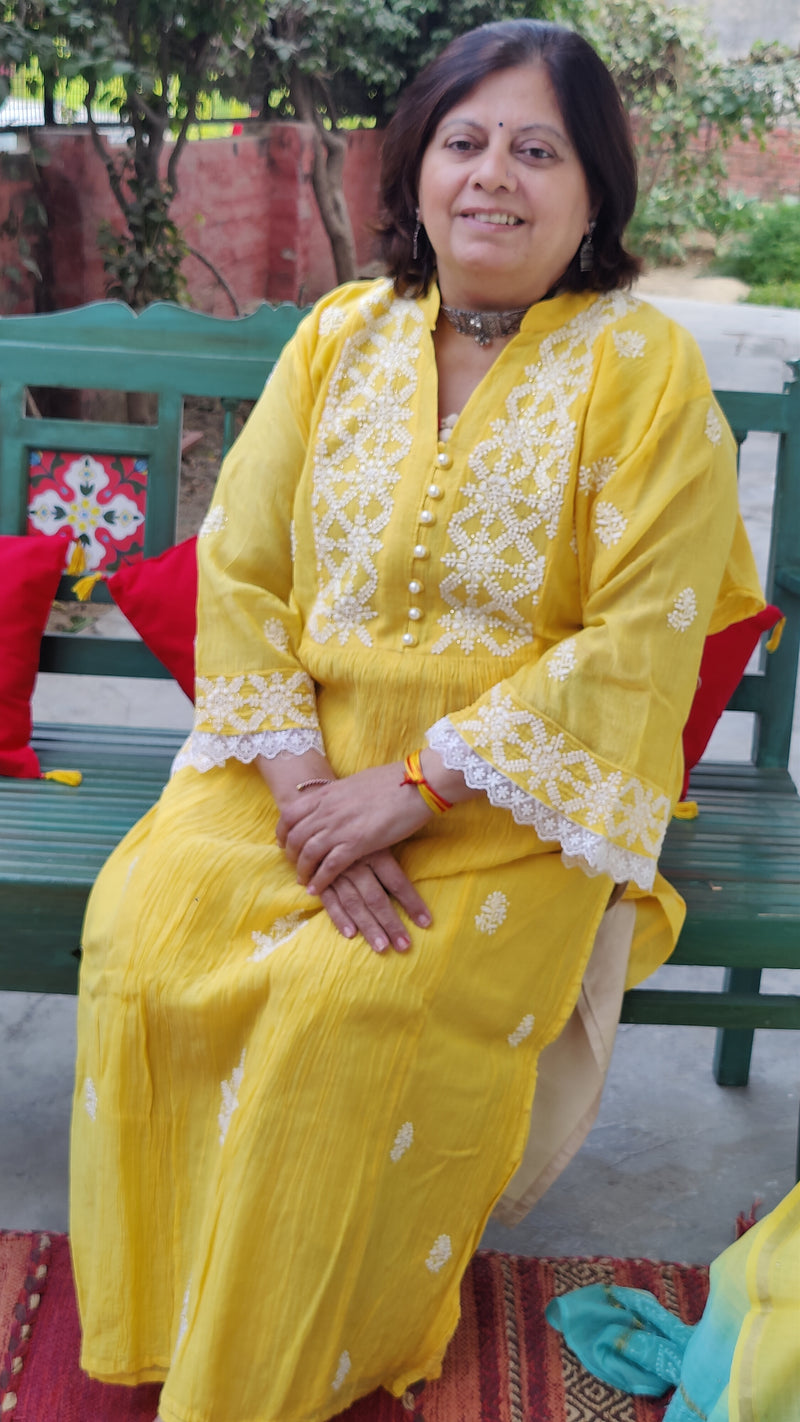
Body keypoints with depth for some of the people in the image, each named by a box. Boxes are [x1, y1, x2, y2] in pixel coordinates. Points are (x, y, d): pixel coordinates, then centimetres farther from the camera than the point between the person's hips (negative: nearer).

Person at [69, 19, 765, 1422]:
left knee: (358, 1004, -27)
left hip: (520, 792, -3)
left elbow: (637, 642, -14)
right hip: (304, 760, 4)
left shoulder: (644, 367, -7)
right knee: (142, 928, -20)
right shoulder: (340, 336, 5)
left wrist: (415, 789, -19)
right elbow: (238, 569, 0)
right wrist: (304, 788, -15)